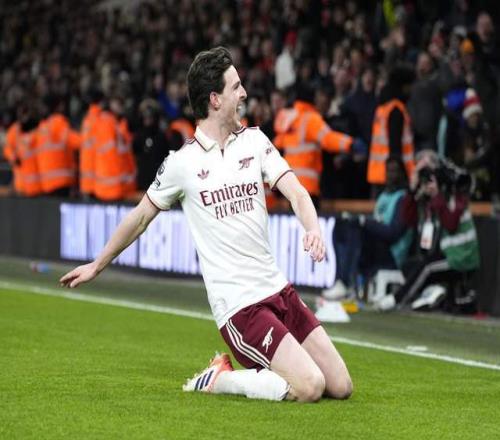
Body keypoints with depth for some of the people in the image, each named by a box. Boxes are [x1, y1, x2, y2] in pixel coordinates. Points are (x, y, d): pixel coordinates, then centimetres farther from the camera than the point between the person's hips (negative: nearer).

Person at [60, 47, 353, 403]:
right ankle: (218, 381, 0)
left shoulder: (255, 140, 8)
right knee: (310, 387, -19)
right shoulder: (181, 163, -3)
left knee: (341, 387, 0)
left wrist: (313, 229, -24)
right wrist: (97, 266, 21)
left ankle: (255, 373, 17)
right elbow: (141, 216, 11)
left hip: (278, 290, 5)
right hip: (238, 305, -5)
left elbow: (296, 192, -1)